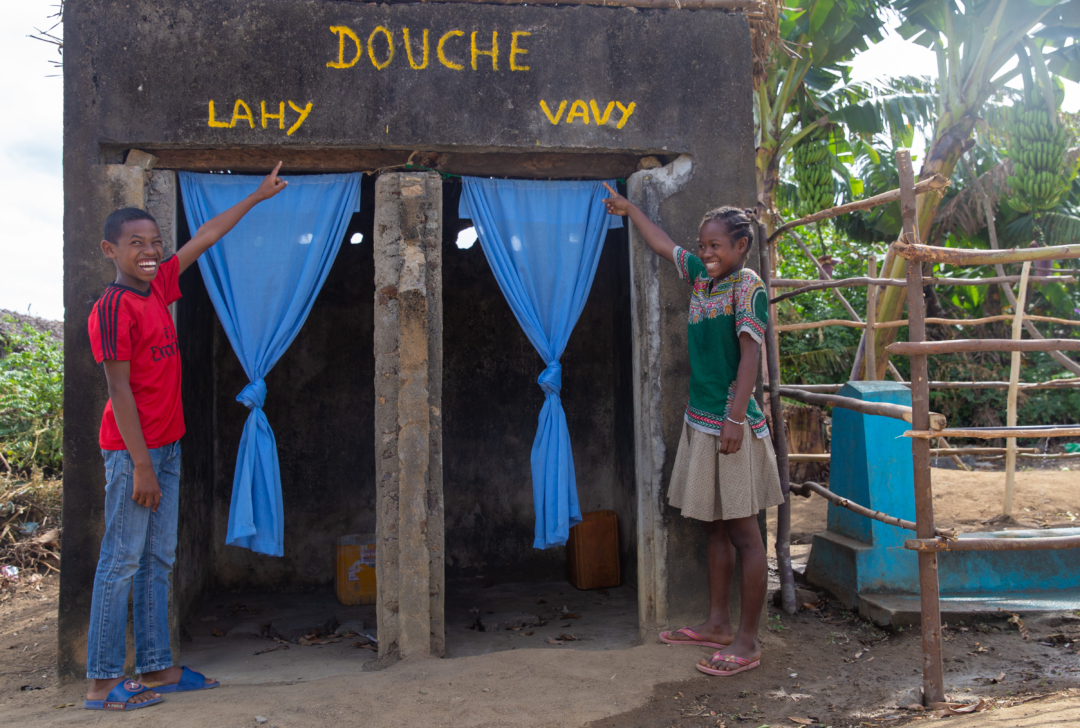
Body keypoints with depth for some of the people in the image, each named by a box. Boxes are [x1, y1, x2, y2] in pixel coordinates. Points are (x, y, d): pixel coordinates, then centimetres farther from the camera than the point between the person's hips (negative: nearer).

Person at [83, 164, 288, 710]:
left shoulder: (159, 288, 10)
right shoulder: (113, 308, -13)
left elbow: (207, 237, 21)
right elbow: (119, 389, -16)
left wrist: (256, 198, 30)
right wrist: (141, 464, -19)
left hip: (166, 446, 8)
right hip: (132, 449, -8)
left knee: (157, 561, 11)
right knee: (123, 560, -3)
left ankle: (156, 669, 19)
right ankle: (103, 681, 6)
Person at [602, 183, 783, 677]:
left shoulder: (747, 285, -10)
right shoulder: (701, 275, 13)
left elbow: (750, 356, -16)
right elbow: (662, 245, 28)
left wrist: (736, 418, -21)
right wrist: (629, 209, 37)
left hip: (731, 424, -8)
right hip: (700, 419, 8)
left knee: (743, 533, -1)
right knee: (713, 526, 14)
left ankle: (747, 641, 7)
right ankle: (717, 624, 26)